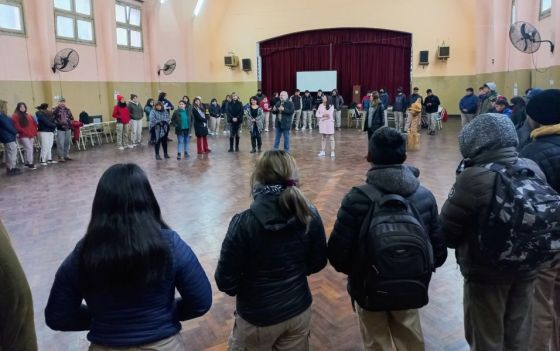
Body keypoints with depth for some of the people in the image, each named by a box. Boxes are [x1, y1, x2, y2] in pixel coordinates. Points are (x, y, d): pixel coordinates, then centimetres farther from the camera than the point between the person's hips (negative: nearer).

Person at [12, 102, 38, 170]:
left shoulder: (29, 116, 18)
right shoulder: (15, 116, -2)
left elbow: (34, 124, 18)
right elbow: (17, 126, -12)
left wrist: (34, 133, 7)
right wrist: (25, 132, -15)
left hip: (31, 135, 7)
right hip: (23, 136, -7)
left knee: (28, 149, 10)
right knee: (29, 148, -14)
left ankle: (27, 163, 18)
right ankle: (30, 163, -11)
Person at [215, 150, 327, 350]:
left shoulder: (244, 223, -25)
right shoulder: (310, 215, -14)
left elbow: (225, 281, -17)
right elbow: (318, 263, 0)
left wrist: (246, 286, 4)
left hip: (257, 317, -3)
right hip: (299, 310, 3)